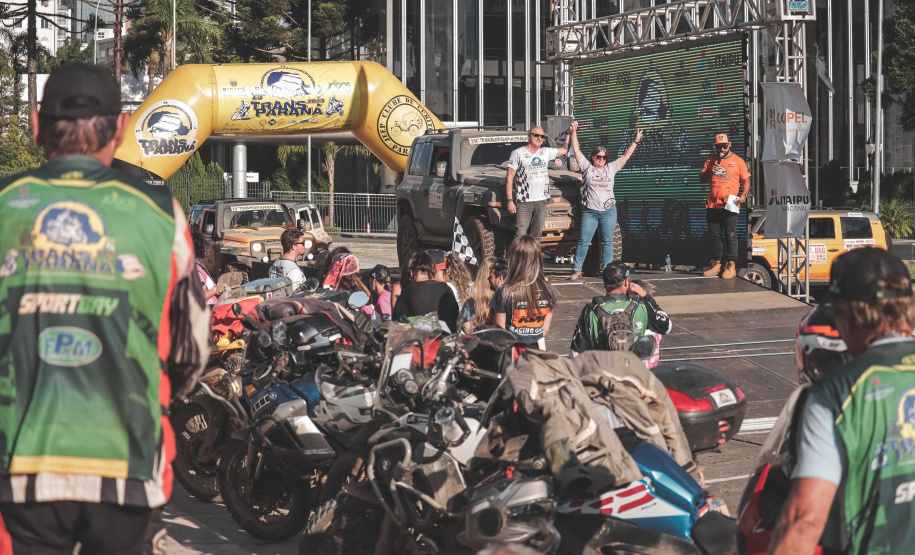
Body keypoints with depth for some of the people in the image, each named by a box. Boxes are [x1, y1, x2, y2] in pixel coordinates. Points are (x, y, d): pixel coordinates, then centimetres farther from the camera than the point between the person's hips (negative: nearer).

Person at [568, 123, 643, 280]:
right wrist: (574, 132, 0)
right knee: (583, 241, -5)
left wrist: (635, 142, 10)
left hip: (608, 211, 2)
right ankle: (576, 270, -2)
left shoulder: (610, 168, 11)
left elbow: (625, 156, 13)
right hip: (589, 211, -2)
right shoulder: (587, 167, 6)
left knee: (607, 242, 3)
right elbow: (576, 150, 3)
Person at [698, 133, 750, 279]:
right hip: (712, 205, 4)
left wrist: (743, 194, -15)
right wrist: (710, 172, -6)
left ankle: (731, 266, -3)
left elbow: (746, 180, 2)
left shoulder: (738, 161, 4)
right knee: (715, 236, 7)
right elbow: (701, 179, 14)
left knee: (731, 236, -5)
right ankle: (717, 264, 14)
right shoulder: (710, 160, 14)